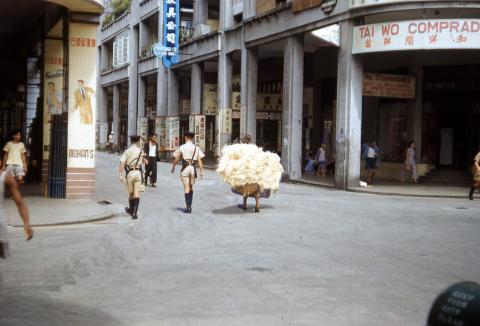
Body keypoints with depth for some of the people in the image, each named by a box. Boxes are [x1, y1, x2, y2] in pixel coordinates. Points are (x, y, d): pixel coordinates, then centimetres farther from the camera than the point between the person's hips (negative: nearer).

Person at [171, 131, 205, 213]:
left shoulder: (182, 147, -3)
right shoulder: (196, 148, 2)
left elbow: (176, 159, 3)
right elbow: (199, 160, -1)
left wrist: (173, 167, 18)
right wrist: (201, 171, 1)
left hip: (185, 168, -2)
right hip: (193, 168, 2)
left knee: (186, 188, 0)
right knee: (191, 188, 16)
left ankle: (188, 208, -3)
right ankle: (190, 206, 20)